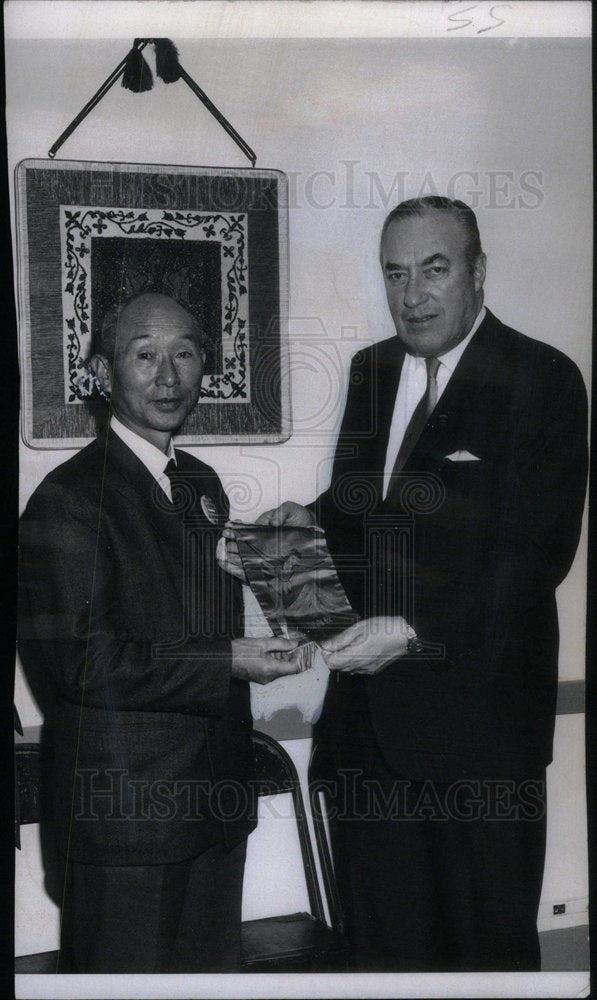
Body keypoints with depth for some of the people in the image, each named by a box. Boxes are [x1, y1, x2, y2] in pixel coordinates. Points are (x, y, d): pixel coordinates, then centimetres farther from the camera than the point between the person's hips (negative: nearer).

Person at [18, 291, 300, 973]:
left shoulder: (202, 483, 12)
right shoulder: (70, 496, -14)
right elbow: (74, 657, -20)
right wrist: (225, 663, -20)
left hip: (214, 798, 8)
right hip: (123, 807, -7)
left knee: (213, 965, 19)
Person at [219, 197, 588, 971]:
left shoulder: (542, 379, -9)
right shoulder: (370, 370, 9)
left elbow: (539, 551, -16)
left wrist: (418, 632, -24)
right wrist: (310, 521, -4)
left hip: (476, 699, -5)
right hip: (367, 702, 6)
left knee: (486, 941, 12)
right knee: (382, 934, 19)